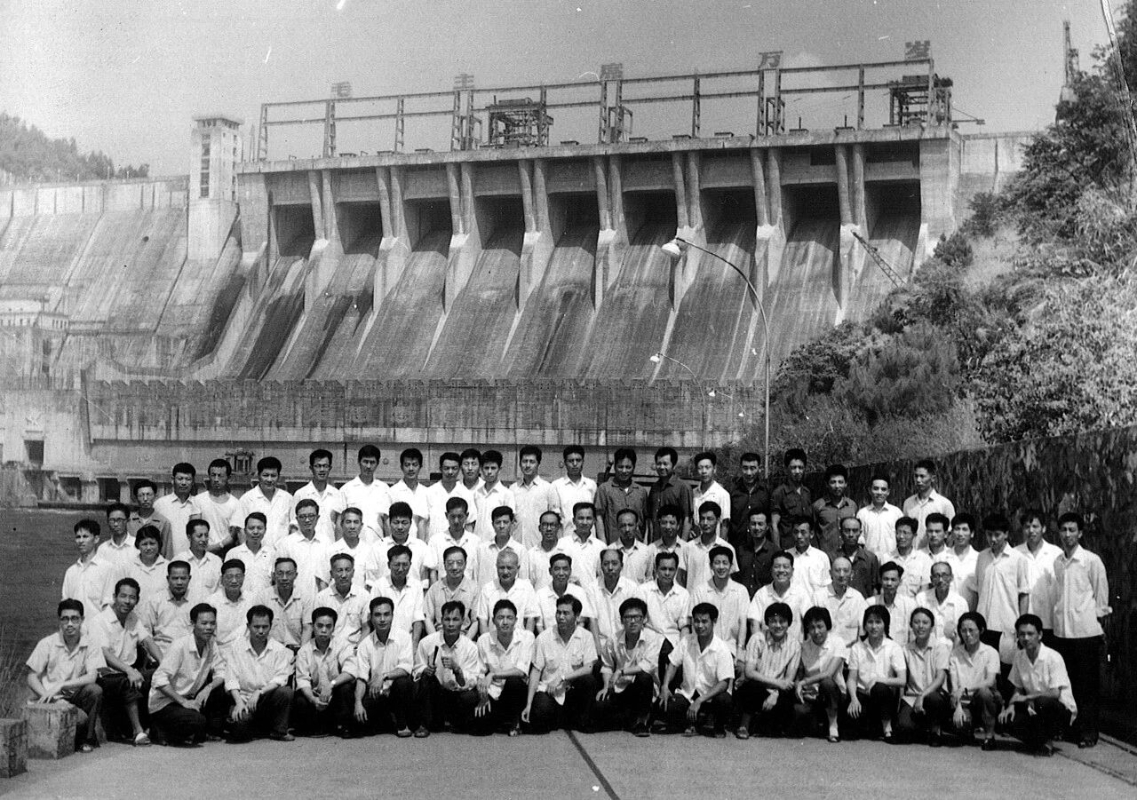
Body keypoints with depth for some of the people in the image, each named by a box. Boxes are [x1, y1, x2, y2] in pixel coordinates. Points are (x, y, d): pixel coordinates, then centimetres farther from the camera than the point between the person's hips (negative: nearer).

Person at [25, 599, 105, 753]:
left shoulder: (91, 646, -1)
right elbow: (31, 678, 0)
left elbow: (92, 677, -13)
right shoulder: (47, 644, -2)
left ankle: (87, 739, -8)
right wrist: (46, 695, -18)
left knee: (95, 690, -30)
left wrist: (60, 685, -24)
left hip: (75, 697, 3)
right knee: (81, 718, -33)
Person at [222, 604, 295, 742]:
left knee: (285, 691, -31)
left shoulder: (279, 649, 1)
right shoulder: (236, 648, 1)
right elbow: (231, 679, -6)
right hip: (243, 698, -1)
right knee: (239, 723, -33)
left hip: (268, 699, 1)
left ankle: (279, 731, -6)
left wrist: (259, 692, -24)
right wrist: (239, 702, -22)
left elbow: (281, 678, -10)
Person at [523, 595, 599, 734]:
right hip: (548, 691, -1)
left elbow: (589, 668, -11)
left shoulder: (586, 637, -4)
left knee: (589, 680, -30)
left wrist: (562, 678, -21)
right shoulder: (544, 638, -4)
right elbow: (536, 671, -2)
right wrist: (528, 704, -7)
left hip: (574, 690, 1)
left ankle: (583, 722, -6)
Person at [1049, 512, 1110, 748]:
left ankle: (1088, 733, 7)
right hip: (1061, 630, 4)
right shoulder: (1056, 562, 8)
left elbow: (1101, 596, 0)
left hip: (1086, 631, -4)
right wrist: (1058, 617, 6)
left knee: (1087, 686, 1)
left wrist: (1098, 615, 0)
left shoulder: (1092, 561, -5)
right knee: (1065, 684, 9)